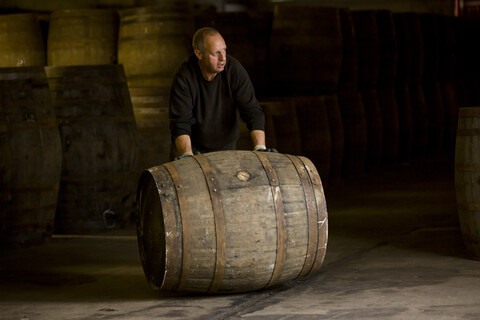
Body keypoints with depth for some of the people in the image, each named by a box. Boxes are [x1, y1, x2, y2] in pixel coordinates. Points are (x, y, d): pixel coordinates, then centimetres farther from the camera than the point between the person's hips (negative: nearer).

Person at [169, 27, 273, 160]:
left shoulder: (235, 70, -20)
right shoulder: (183, 77, -24)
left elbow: (253, 112, -20)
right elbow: (180, 123, -28)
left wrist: (260, 148, -34)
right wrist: (187, 155, -44)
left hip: (225, 145, 2)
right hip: (190, 146, -1)